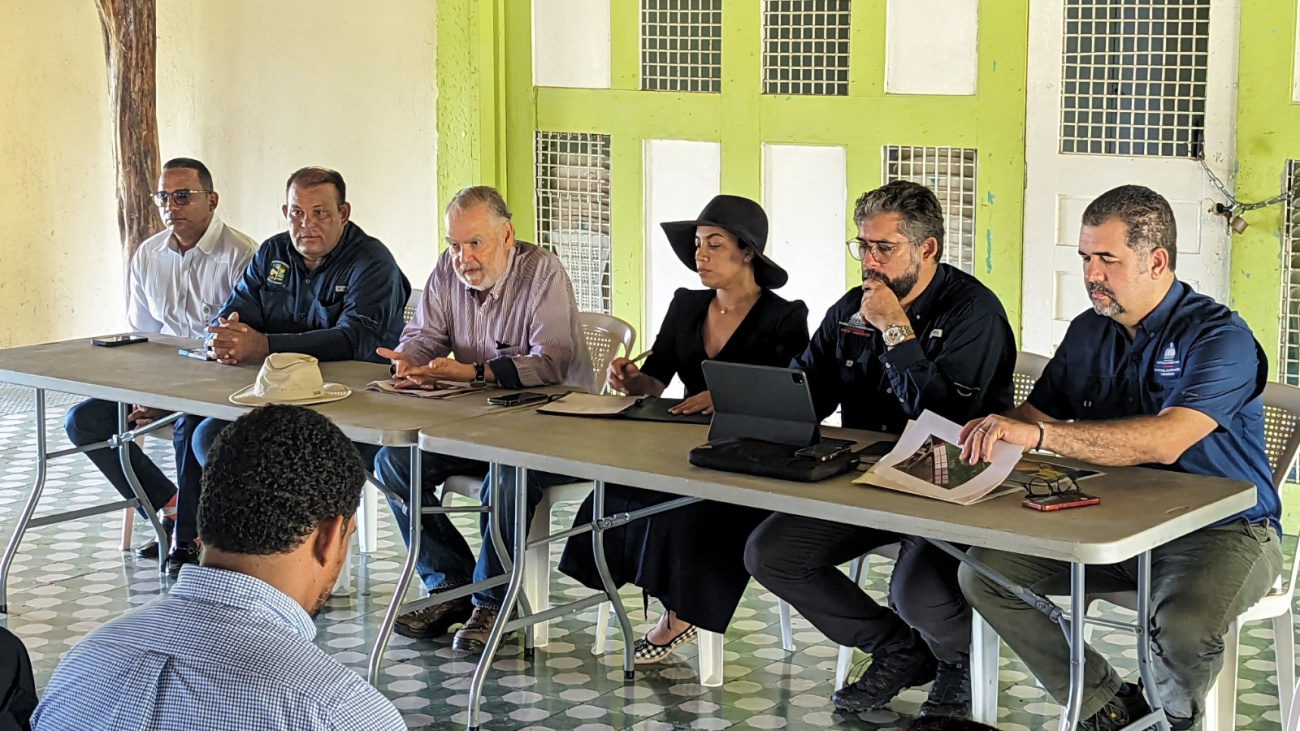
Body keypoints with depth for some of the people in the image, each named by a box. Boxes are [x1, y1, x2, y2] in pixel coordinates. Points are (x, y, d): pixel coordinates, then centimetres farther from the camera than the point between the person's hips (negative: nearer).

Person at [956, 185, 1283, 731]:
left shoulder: (1218, 337, -16)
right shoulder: (1088, 332, 8)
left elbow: (1164, 441, -32)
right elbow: (1036, 414, 14)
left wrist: (1039, 435, -39)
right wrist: (988, 433, -11)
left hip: (1220, 529, -7)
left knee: (1185, 624, -37)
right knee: (983, 572, -9)